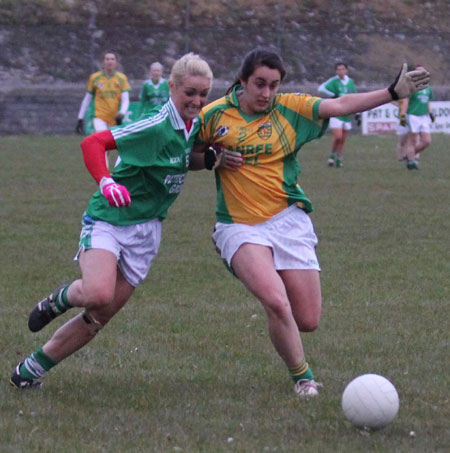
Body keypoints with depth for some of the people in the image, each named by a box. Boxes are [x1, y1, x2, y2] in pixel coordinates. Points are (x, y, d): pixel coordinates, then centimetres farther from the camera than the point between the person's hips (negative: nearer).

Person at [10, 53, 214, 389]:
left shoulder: (195, 124, 3)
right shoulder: (157, 126, -20)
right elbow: (93, 143, -22)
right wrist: (106, 182, -37)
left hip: (145, 230, 7)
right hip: (108, 219, -7)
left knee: (100, 316, 3)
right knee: (98, 295, -31)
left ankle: (33, 369, 18)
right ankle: (63, 298, 5)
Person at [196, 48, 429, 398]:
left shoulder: (290, 108, 0)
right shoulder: (215, 115, -2)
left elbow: (341, 105, -9)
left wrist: (393, 92, -20)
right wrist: (214, 159, -12)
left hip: (288, 220, 2)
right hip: (240, 226, -2)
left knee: (308, 321, 0)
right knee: (276, 303, -25)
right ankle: (302, 376, -2)